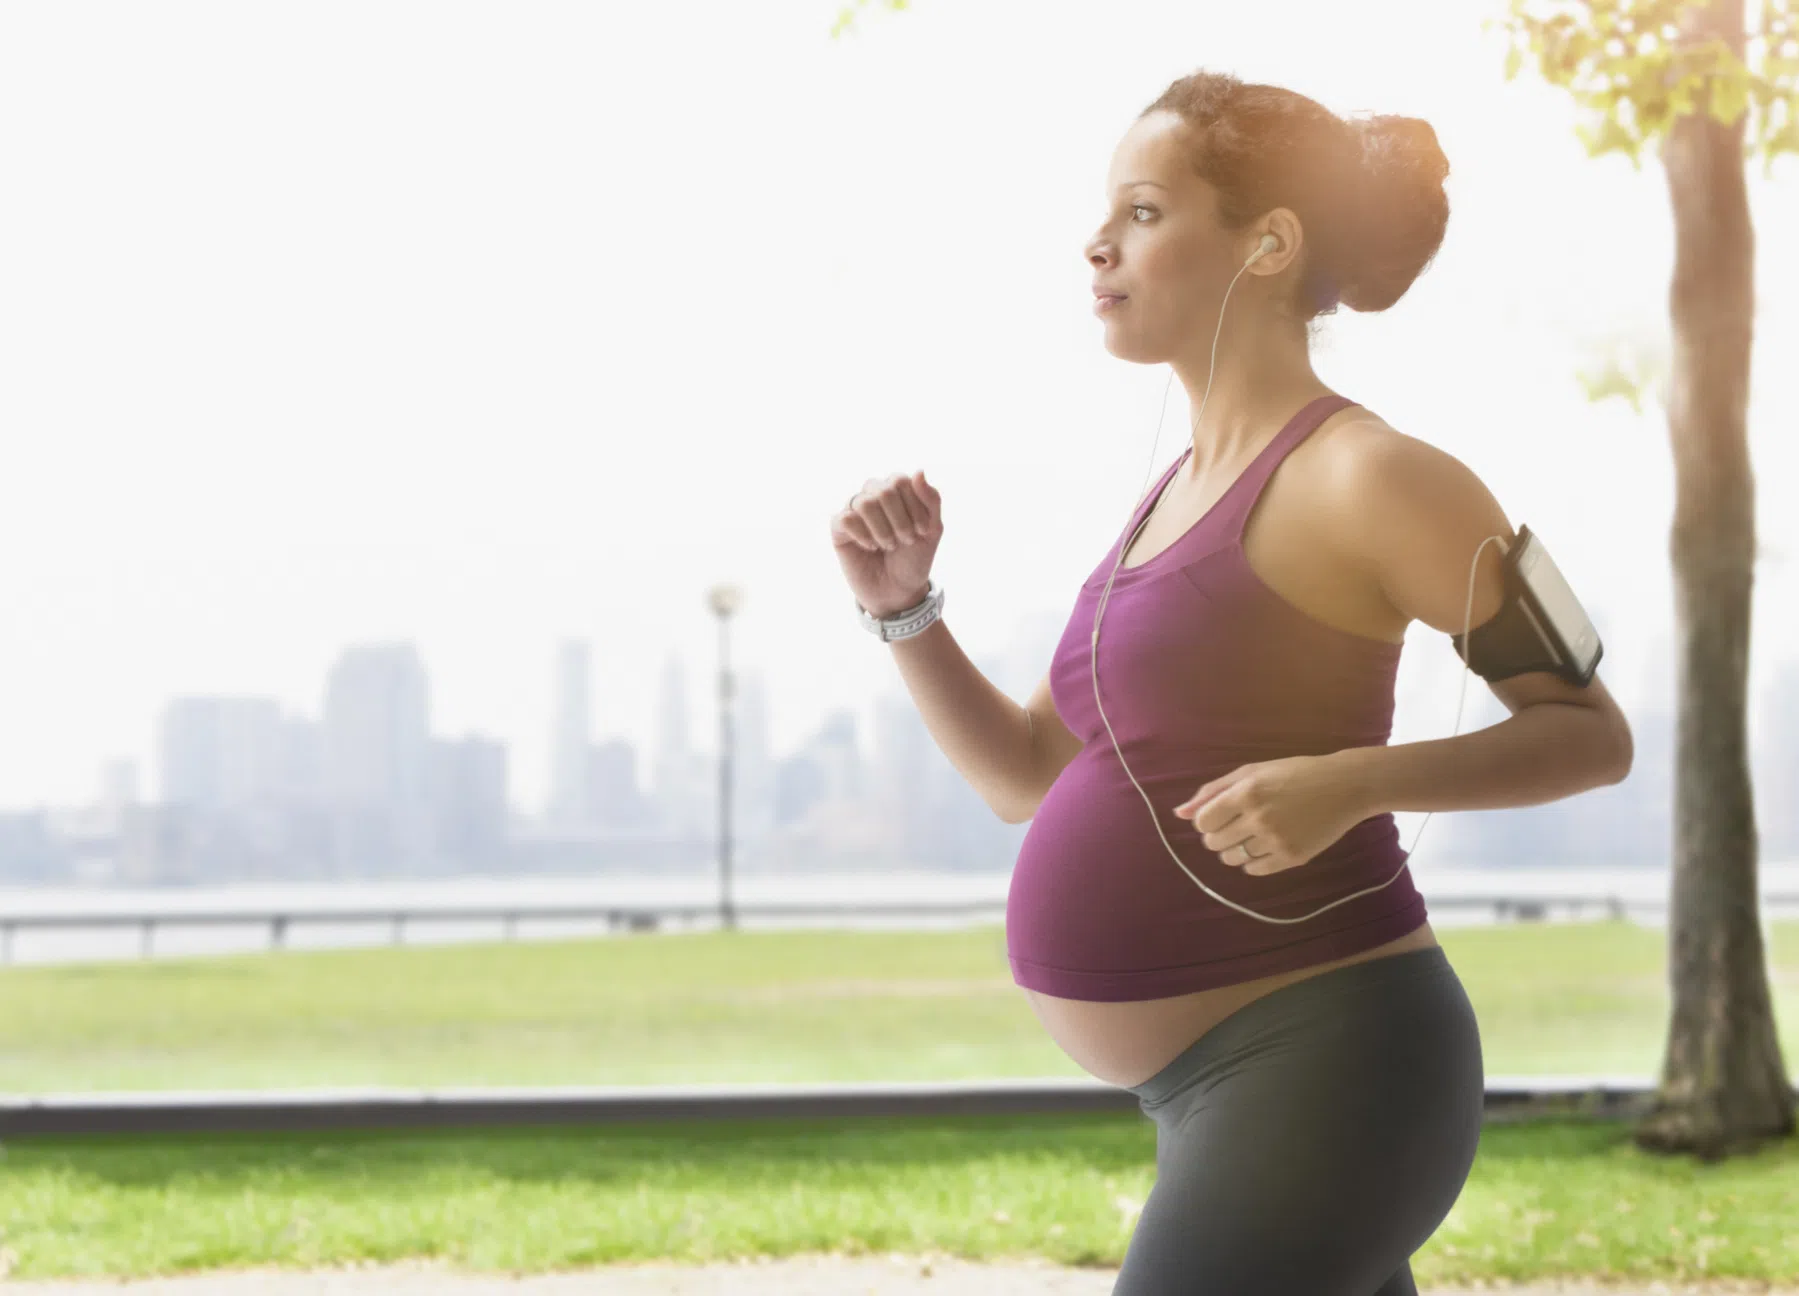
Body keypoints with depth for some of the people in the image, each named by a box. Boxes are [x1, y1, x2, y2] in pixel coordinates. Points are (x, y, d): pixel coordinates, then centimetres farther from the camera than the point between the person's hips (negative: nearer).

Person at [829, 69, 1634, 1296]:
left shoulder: (1367, 478, -12)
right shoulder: (1179, 499, 14)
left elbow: (1592, 731, -10)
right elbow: (1032, 776, 17)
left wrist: (1350, 780, -24)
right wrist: (903, 604, 2)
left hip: (1322, 1069, -9)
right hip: (1225, 1089, 9)